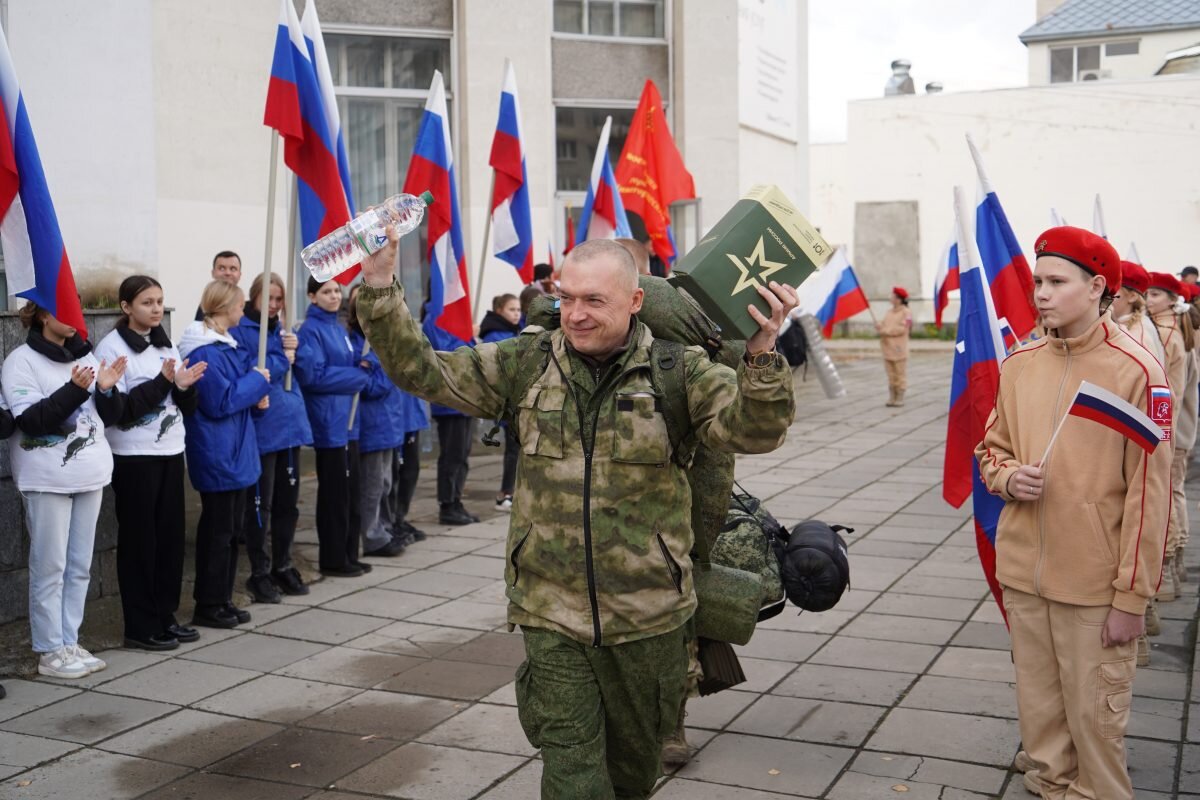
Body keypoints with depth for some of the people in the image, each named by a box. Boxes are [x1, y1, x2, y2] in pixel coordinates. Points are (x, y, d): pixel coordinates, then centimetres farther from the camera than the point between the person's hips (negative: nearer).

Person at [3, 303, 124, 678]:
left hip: (89, 473, 6)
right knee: (50, 567, -1)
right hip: (47, 479, -6)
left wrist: (107, 389, -9)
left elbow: (108, 417, 11)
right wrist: (75, 390, -24)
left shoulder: (86, 355, 9)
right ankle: (50, 651, 8)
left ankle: (69, 642, 19)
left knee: (80, 565, 10)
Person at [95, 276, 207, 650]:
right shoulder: (112, 348, -9)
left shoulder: (166, 345, 11)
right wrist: (162, 383, -20)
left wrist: (185, 387, -9)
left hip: (170, 452, 6)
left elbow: (186, 408, 12)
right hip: (134, 457, -6)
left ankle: (165, 616, 19)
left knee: (171, 535, 8)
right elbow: (116, 410, -17)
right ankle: (141, 626, 8)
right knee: (139, 538, 0)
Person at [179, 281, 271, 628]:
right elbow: (219, 402, -20)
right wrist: (257, 381, -11)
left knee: (232, 527, 15)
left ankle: (223, 599, 24)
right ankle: (208, 606, 9)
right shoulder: (205, 352, -19)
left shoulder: (225, 345, 13)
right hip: (217, 453, -10)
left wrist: (255, 393, 2)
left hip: (233, 453, 10)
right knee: (218, 529, -1)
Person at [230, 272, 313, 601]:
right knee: (260, 505, 1)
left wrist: (296, 347, -8)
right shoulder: (238, 331, -6)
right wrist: (282, 360, -11)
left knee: (288, 501, 12)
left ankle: (283, 565, 24)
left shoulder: (282, 329, 15)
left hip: (290, 425, 7)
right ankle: (260, 572, 11)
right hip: (261, 429, -7)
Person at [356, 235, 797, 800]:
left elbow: (752, 431, -18)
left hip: (648, 617, 0)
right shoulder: (526, 365, 0)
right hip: (551, 614, 0)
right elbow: (423, 371, 2)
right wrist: (379, 288, -9)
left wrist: (761, 356, -37)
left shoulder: (677, 372, -6)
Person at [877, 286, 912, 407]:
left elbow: (902, 329, -14)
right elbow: (884, 326, 16)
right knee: (891, 375, 9)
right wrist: (880, 327, -7)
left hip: (899, 349, -6)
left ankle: (900, 398, 5)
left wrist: (886, 331, -15)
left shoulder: (906, 312, -6)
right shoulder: (889, 312, 15)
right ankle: (892, 398, 14)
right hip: (888, 348, 6)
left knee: (900, 375, 0)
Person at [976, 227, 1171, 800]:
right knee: (1039, 709, 16)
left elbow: (1148, 492, -11)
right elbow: (991, 450, 16)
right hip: (1023, 574, 5)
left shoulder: (1136, 371, -12)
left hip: (1096, 583, -4)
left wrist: (1132, 596, -11)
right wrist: (1010, 477, -7)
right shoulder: (1019, 365, 4)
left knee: (1095, 716, 5)